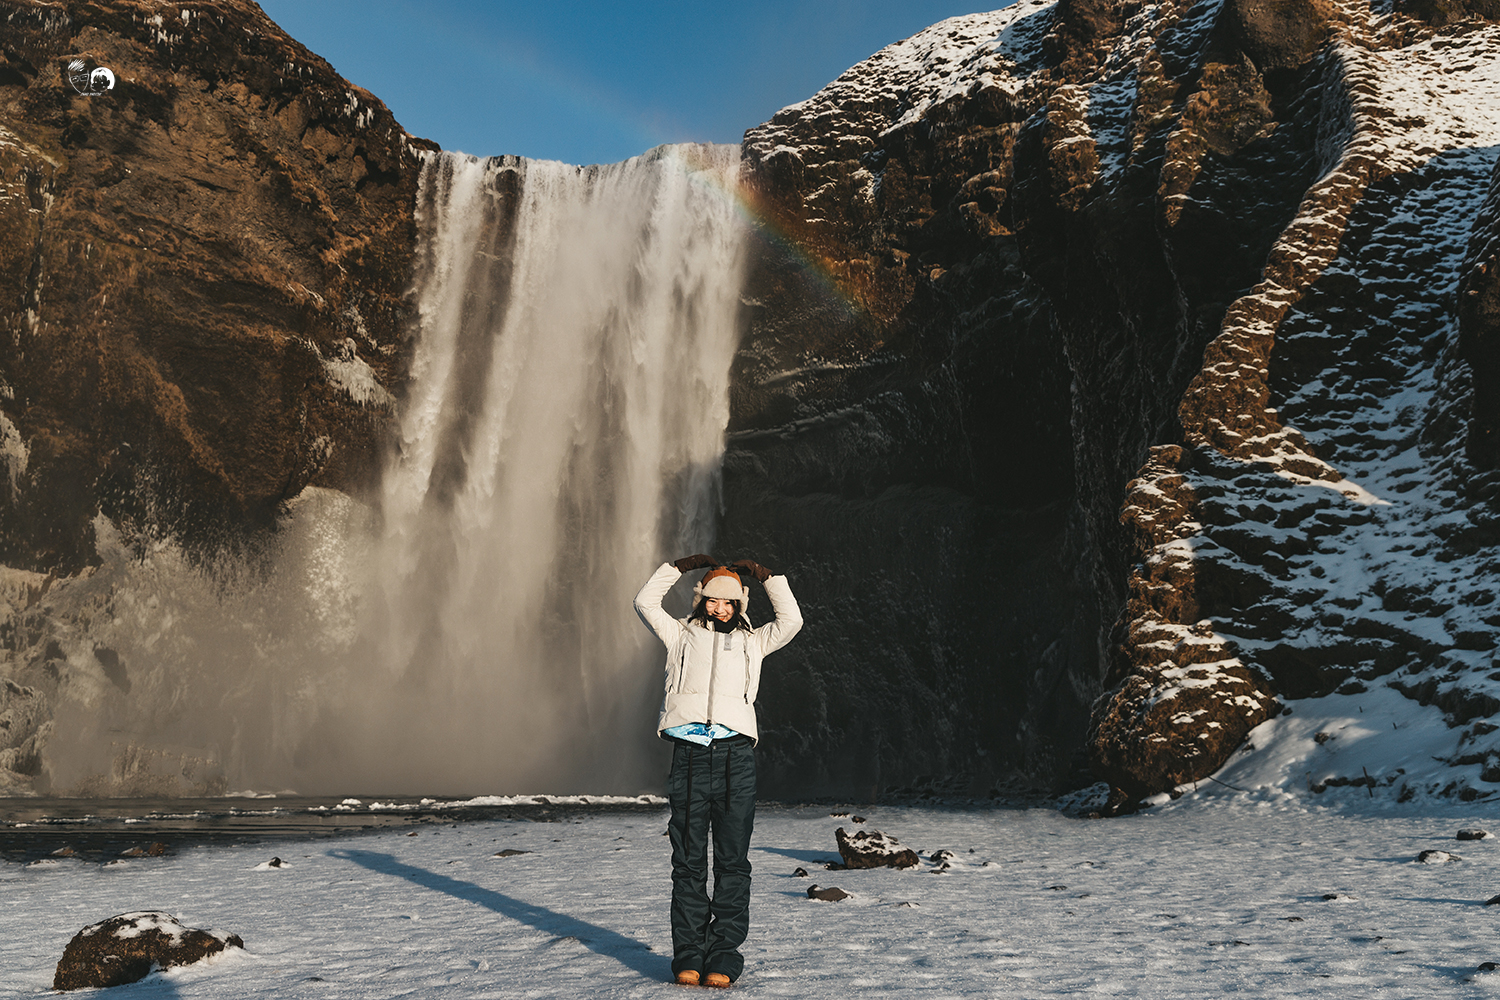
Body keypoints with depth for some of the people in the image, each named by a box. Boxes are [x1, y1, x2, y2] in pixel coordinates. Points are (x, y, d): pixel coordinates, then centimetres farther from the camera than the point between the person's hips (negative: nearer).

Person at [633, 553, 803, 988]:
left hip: (735, 755, 1)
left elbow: (791, 620, 15)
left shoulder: (752, 642, 23)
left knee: (732, 860, -1)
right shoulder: (682, 634, 20)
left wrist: (766, 576, 17)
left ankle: (724, 955, 3)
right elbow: (645, 603, 13)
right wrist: (680, 567, 15)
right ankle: (688, 954, 5)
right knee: (688, 859, 1)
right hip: (689, 752, 0)